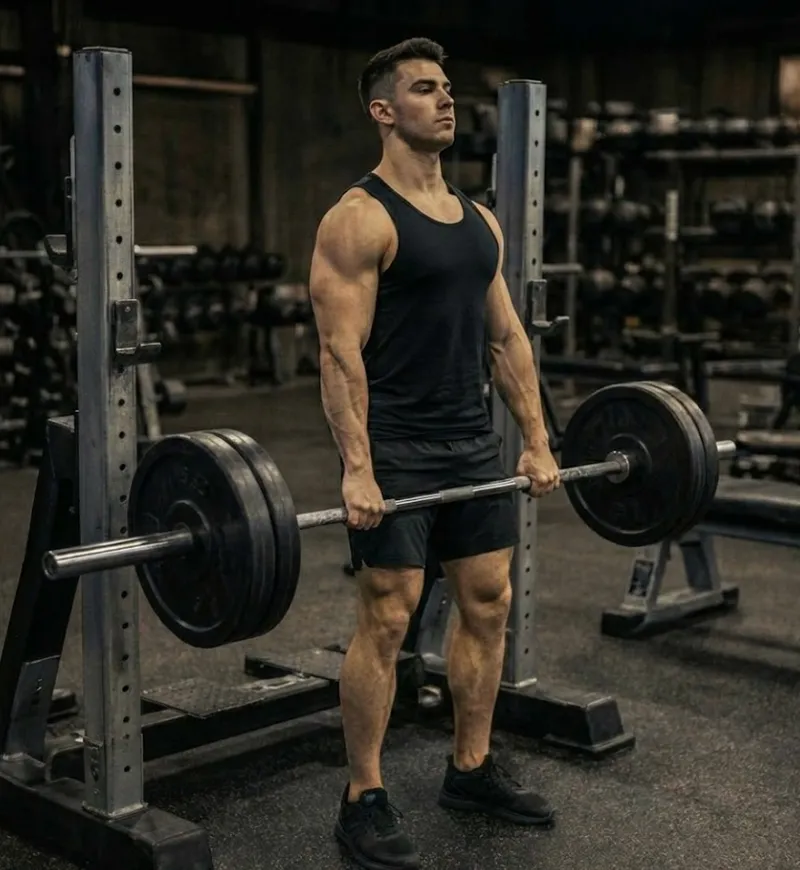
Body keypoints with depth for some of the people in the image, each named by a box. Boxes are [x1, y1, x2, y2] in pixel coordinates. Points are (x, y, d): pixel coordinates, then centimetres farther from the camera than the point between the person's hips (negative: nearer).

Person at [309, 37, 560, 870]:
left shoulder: (478, 220, 12)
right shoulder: (359, 218, -11)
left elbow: (507, 336, 14)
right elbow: (341, 352, -17)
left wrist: (537, 441, 10)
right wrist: (357, 467, -23)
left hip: (473, 442, 8)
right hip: (397, 451, -8)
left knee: (488, 602, 12)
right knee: (385, 619, -3)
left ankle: (471, 769, 28)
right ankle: (363, 800, 9)